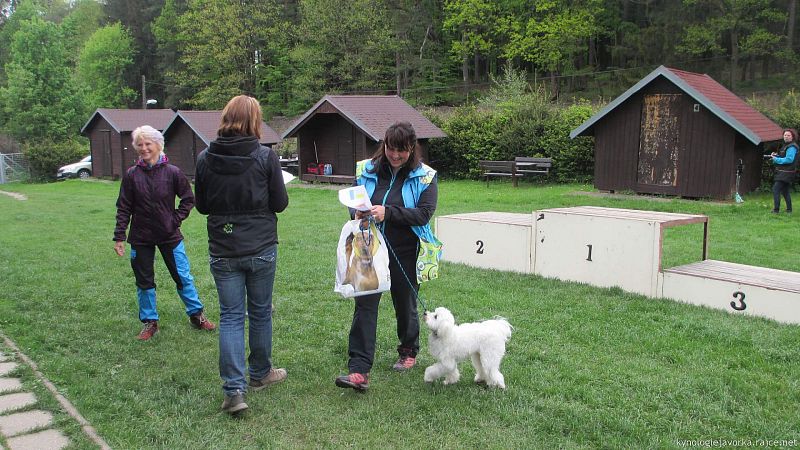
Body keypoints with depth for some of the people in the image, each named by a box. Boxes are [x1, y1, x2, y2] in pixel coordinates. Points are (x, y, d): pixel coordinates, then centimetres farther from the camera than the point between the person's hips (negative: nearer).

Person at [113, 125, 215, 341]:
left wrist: (177, 219, -5)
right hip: (141, 237, 1)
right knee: (144, 281, 10)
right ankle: (149, 322, 24)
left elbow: (188, 198, 5)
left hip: (169, 235, -1)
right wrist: (119, 236, -4)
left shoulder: (172, 172, -6)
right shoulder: (132, 175, -4)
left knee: (183, 277, 6)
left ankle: (196, 315, 21)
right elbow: (124, 208, -1)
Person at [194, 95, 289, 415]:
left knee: (230, 316, 6)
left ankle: (234, 390, -1)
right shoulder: (265, 156, -11)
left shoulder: (206, 158, -4)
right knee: (260, 312, 15)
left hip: (222, 251, 1)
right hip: (261, 249, -1)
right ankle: (260, 374, 31)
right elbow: (280, 203, -5)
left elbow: (201, 205, 5)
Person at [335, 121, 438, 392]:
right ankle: (359, 371, -8)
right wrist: (357, 213, -12)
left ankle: (408, 352, 40)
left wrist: (388, 212, -26)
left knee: (405, 305, 15)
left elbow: (424, 214, -15)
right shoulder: (367, 170, 3)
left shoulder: (424, 177, -5)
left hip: (405, 254, -2)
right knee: (364, 305, -7)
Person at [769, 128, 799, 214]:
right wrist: (776, 155, 4)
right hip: (783, 173, 11)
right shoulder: (785, 146, 18)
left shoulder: (792, 147, -14)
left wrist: (776, 159, -17)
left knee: (775, 189, -14)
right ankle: (789, 210, 24)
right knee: (785, 191, 17)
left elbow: (789, 159, -23)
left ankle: (776, 209, -14)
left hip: (786, 173, -11)